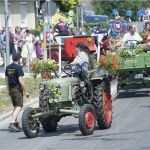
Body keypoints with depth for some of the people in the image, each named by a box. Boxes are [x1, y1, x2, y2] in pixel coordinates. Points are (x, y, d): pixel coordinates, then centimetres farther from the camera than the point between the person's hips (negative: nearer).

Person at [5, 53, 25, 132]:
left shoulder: (8, 67, 10)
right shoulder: (18, 67, -13)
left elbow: (7, 79, 15)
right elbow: (20, 80, -18)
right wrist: (24, 90, -10)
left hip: (11, 89, 8)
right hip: (17, 89, -8)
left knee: (15, 107, 18)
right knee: (19, 107, -10)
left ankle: (16, 123, 17)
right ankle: (12, 123, -23)